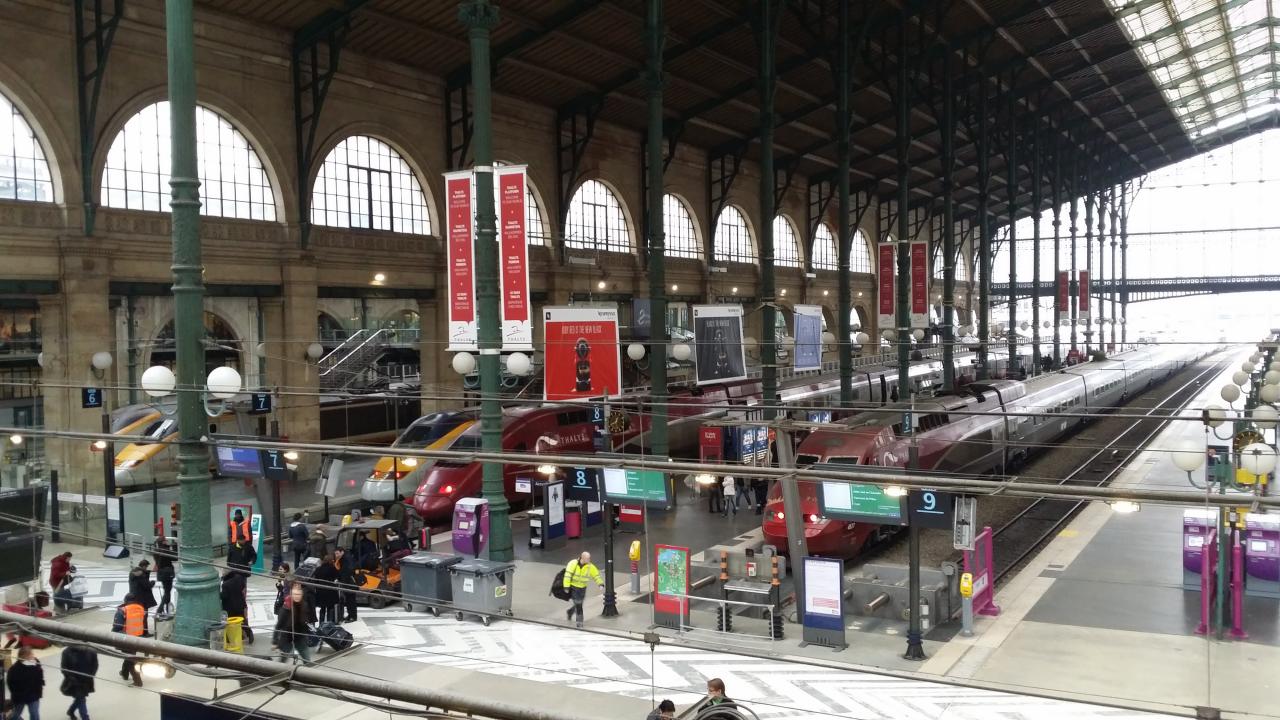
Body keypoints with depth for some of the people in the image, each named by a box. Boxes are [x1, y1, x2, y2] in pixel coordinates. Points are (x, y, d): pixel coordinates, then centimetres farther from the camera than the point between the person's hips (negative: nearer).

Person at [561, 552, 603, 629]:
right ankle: (579, 622, 3)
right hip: (573, 587, -5)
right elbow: (567, 575, -22)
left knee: (579, 604, 13)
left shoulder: (590, 567, -6)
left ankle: (569, 612, 44)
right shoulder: (573, 563, -19)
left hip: (582, 588, 5)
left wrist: (600, 583, -16)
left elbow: (596, 575, -1)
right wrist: (566, 586, -26)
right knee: (578, 604, -11)